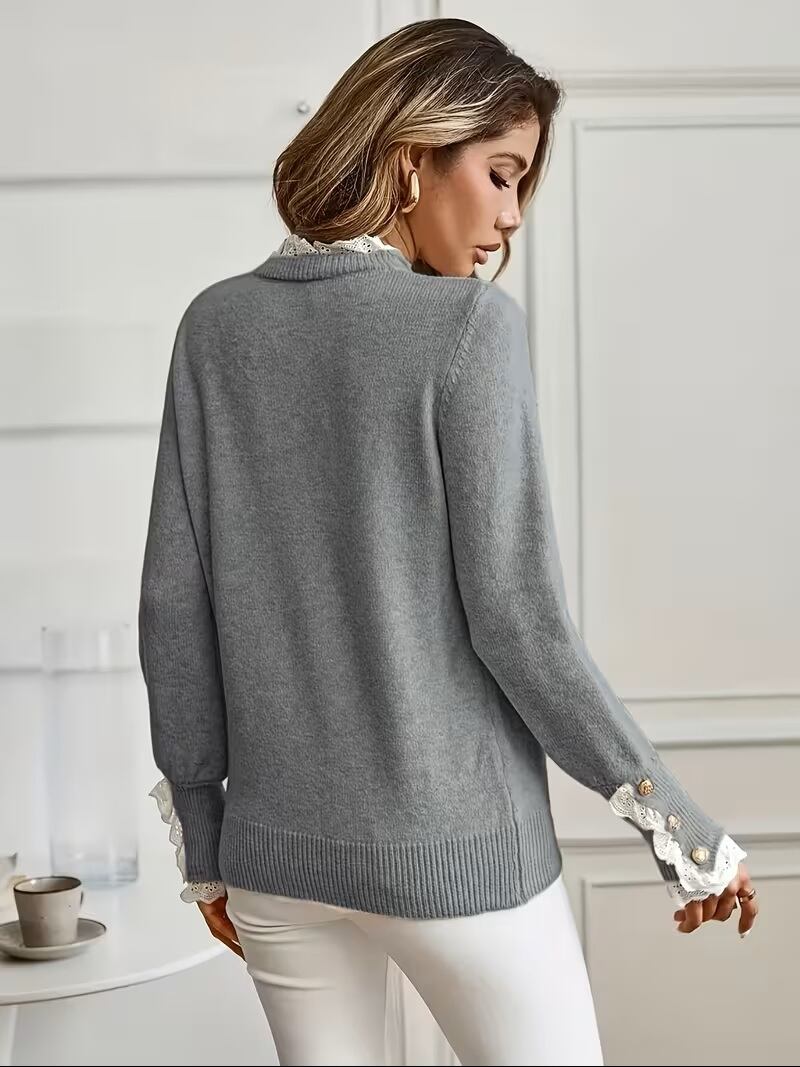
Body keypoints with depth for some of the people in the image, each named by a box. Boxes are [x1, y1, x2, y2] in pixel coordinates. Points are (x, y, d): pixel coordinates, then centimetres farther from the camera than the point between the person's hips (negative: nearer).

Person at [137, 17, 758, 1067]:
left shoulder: (217, 326, 2)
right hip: (455, 846, -4)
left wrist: (202, 832, 11)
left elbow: (174, 605, 2)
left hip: (274, 848, 5)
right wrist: (682, 827, -4)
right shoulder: (469, 324, -11)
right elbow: (517, 618, -14)